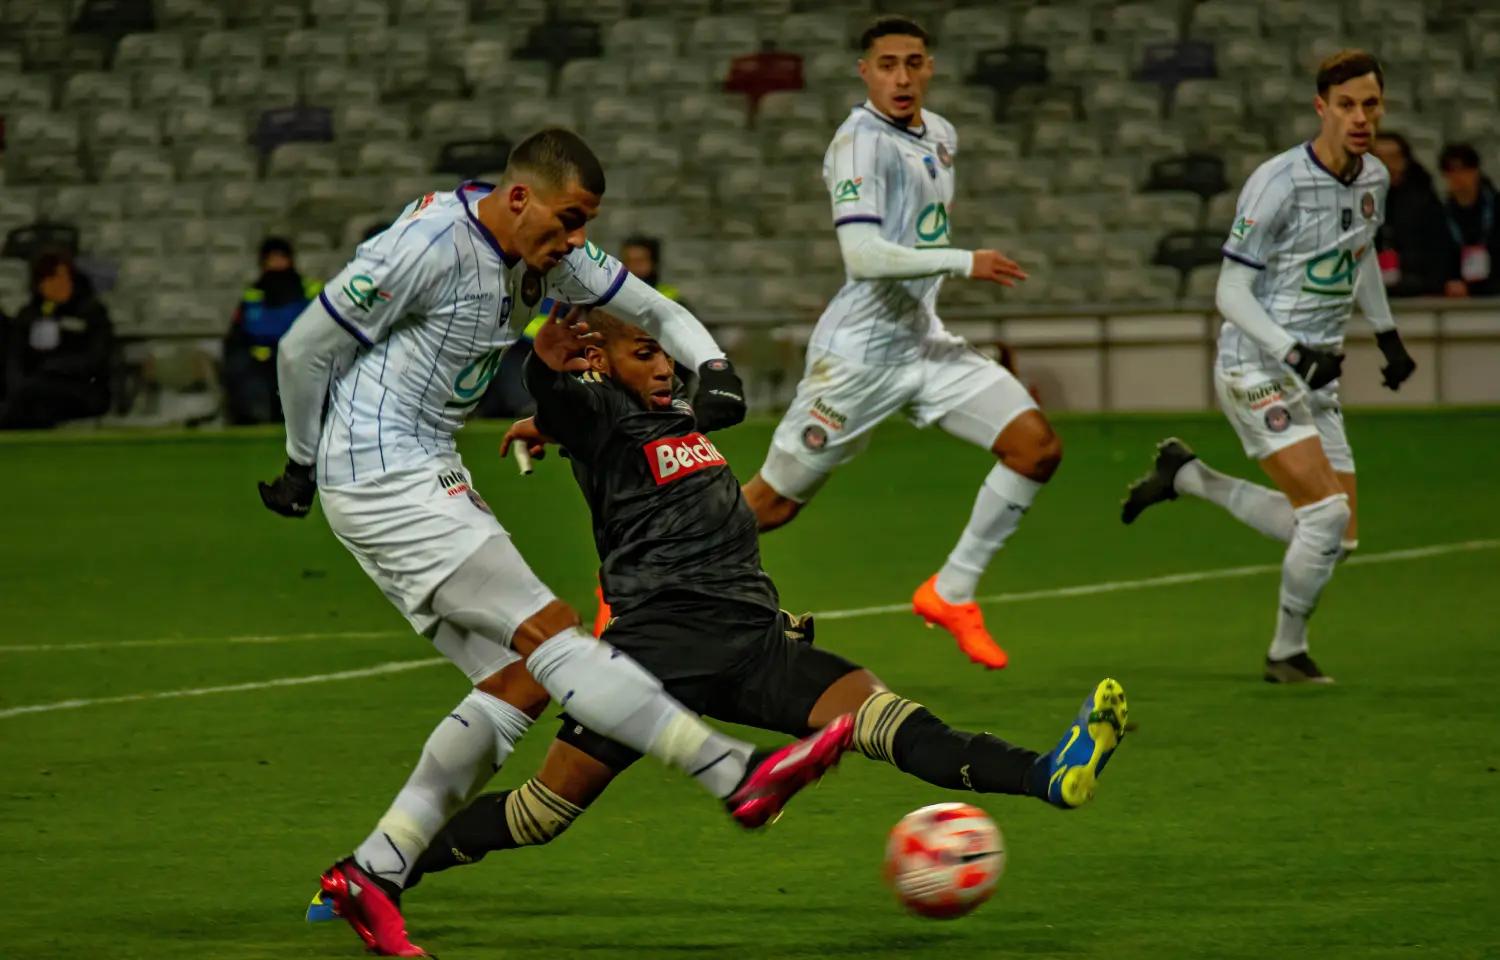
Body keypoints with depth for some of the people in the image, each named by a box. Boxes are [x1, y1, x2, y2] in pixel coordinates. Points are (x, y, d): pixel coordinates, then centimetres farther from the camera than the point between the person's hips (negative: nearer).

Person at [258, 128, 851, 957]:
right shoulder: (430, 245, -17)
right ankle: (741, 778, -24)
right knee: (550, 635, -16)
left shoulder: (551, 257, 7)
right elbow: (304, 350, -10)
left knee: (520, 680, 1)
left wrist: (713, 368, -4)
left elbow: (654, 311, 17)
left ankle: (371, 874, 1)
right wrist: (301, 465, 3)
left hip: (428, 478, 10)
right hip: (382, 479, -10)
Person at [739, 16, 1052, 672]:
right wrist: (963, 263, -29)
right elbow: (862, 256, -28)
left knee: (1037, 446, -7)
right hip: (857, 353, -8)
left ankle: (951, 593, 2)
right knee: (772, 503, -2)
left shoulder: (941, 135, 9)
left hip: (924, 342, 8)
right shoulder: (861, 142, -17)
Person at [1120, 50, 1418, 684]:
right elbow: (1231, 292, -15)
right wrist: (1294, 353, -25)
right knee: (1328, 512, -20)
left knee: (1337, 540, 4)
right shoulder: (1278, 183, -17)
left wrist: (1387, 335, 28)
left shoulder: (1374, 180, 5)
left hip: (1317, 378, 8)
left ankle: (1187, 476, 21)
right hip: (1256, 366, -8)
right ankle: (1288, 653, 1)